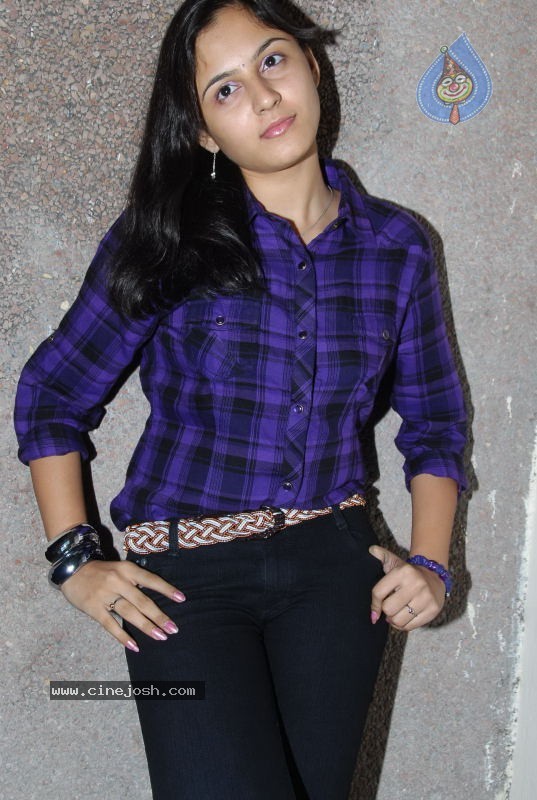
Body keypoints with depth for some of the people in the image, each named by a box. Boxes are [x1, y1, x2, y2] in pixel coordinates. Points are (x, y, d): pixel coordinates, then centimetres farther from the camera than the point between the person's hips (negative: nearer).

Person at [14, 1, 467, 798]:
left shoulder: (396, 246, 2)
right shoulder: (168, 240, -6)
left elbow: (435, 418, 13)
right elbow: (51, 397, 1)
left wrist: (431, 564, 3)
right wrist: (75, 557, -6)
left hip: (335, 568, 3)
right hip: (185, 577, -2)